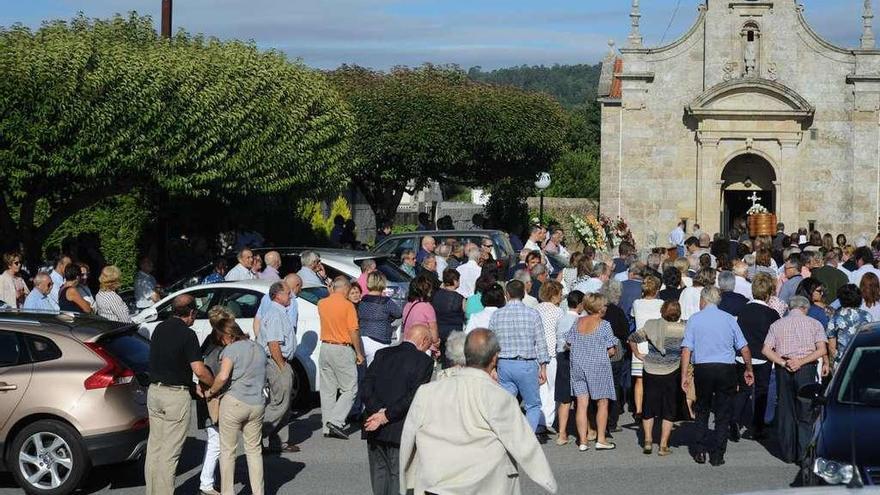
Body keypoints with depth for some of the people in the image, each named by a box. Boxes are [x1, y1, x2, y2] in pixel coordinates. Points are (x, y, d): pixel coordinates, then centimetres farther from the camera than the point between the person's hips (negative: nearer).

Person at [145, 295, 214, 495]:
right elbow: (199, 371, -19)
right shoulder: (187, 334, -14)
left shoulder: (159, 328, 8)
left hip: (154, 391, 7)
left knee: (154, 446, 14)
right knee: (170, 452, -2)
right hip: (176, 395, -7)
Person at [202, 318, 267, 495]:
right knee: (254, 450, 14)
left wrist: (210, 392, -6)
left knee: (228, 450, 6)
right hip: (257, 405, 6)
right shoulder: (259, 349, 13)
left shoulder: (232, 349, -8)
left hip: (234, 403, -6)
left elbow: (223, 376, -20)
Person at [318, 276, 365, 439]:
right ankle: (335, 422, -11)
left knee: (327, 390, 11)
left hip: (325, 347, 6)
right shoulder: (347, 305, -13)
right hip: (342, 349, -6)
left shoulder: (322, 304, 4)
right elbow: (353, 331, -13)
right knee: (350, 389, 2)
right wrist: (359, 353, -5)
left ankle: (327, 426, 13)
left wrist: (332, 292, 31)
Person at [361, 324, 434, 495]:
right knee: (399, 475, 3)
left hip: (374, 428, 4)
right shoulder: (424, 360, -6)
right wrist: (387, 416, -13)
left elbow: (366, 387, -3)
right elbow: (414, 396, -15)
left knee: (379, 472, 15)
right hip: (400, 430, -4)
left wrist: (376, 411, -12)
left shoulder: (382, 354, 8)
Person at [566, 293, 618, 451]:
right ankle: (601, 439, 9)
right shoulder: (604, 325, -11)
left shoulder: (578, 322, 3)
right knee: (602, 403, 8)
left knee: (582, 404, 4)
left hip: (578, 365, 4)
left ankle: (583, 441, 4)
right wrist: (615, 350, 9)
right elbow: (611, 350, -12)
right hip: (598, 366, -4)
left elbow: (569, 343, 7)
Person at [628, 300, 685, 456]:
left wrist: (638, 354, 13)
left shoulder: (651, 325, -2)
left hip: (650, 373, 2)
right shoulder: (683, 329, -10)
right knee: (668, 411, 9)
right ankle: (663, 446, 7)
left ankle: (648, 441, 11)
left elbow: (632, 339, 2)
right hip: (671, 374, -2)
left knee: (648, 409, 15)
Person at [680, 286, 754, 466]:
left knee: (702, 411, 17)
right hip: (726, 369, 0)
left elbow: (686, 350, -5)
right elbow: (744, 348, 5)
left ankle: (700, 451, 15)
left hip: (702, 369, 0)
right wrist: (748, 369, 18)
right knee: (723, 413, 8)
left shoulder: (694, 319, 1)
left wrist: (684, 375, -2)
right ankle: (717, 455, 7)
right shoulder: (729, 319, 3)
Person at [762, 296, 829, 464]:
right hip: (806, 369, -2)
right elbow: (822, 350, -8)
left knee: (785, 412, 9)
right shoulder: (813, 324, 4)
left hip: (783, 370, 2)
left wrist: (784, 363, -8)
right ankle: (804, 454, -4)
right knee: (805, 413, 2)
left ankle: (788, 453, 11)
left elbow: (766, 350, -2)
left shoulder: (777, 325, 9)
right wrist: (801, 362, -11)